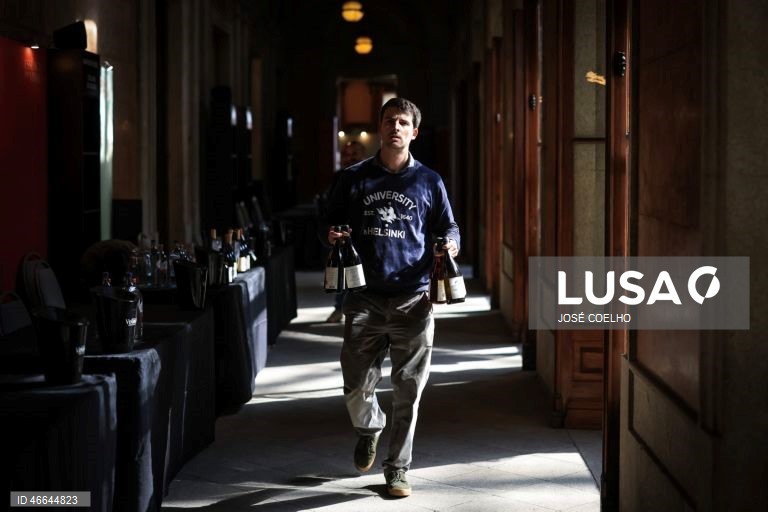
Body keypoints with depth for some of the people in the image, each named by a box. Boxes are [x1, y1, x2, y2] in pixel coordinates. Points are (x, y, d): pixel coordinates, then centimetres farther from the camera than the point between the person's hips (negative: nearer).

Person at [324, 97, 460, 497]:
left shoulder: (428, 181, 8)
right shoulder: (355, 178, 9)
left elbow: (449, 228, 13)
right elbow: (331, 222, 17)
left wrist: (450, 244, -10)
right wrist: (332, 236, -6)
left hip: (412, 299, 0)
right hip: (365, 299, 1)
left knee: (408, 391, 1)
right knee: (356, 385, 2)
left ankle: (397, 468, 13)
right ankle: (369, 428, 35)